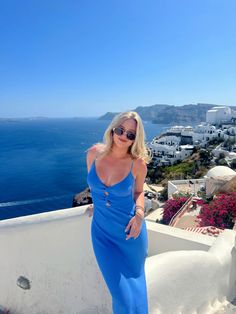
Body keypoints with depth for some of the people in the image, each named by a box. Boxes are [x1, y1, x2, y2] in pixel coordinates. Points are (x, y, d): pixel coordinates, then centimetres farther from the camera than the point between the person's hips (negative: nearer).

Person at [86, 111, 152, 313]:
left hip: (130, 228, 0)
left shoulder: (138, 164, -16)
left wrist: (139, 213, -14)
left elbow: (139, 191, 2)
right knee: (122, 294, 5)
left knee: (133, 280, 23)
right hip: (102, 231, 1)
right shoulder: (94, 153, -11)